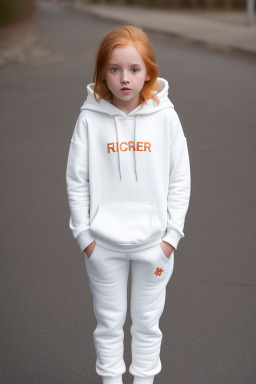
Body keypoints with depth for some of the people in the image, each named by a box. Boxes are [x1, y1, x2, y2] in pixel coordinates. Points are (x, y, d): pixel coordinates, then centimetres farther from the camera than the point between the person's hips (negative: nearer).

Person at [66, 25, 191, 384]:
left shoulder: (165, 116, -7)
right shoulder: (90, 118, -8)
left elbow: (180, 180, -2)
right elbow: (76, 180, -2)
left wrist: (172, 234, -5)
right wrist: (84, 234, -4)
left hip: (154, 243, 0)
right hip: (103, 245, 0)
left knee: (147, 321, 14)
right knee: (109, 321, 13)